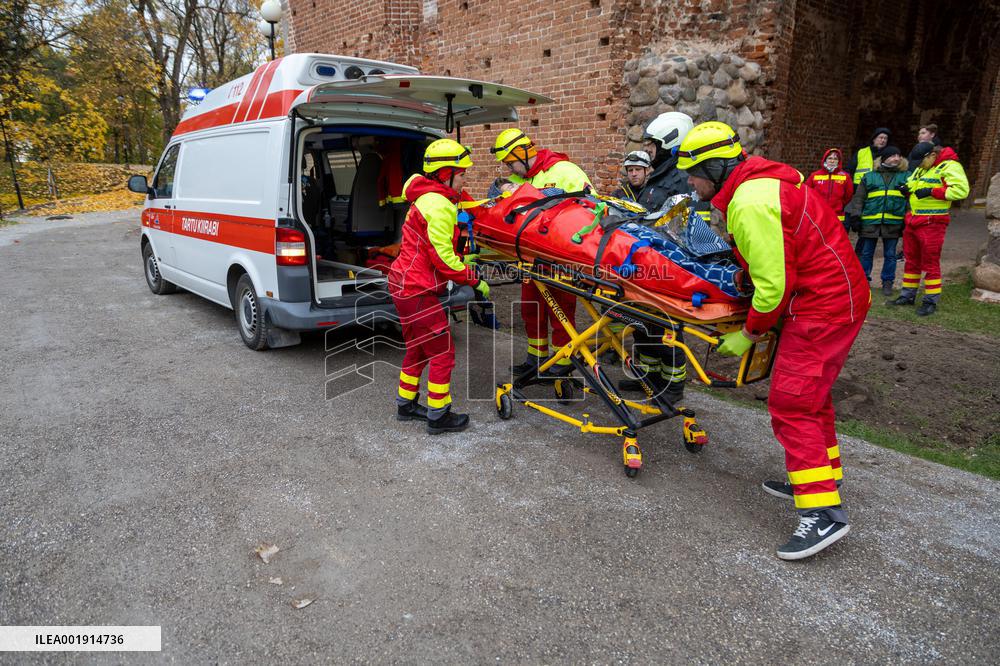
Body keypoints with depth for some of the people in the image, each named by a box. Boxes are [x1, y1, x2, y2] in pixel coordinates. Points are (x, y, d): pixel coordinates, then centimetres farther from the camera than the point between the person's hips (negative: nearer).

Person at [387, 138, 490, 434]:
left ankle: (406, 404, 33)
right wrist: (476, 281, -10)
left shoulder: (428, 198, 14)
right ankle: (438, 416, 11)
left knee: (418, 349, 21)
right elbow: (443, 259, -20)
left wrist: (462, 262, 13)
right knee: (442, 353, 0)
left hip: (405, 284, 11)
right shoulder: (439, 207, -19)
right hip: (418, 290, -11)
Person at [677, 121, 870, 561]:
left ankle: (823, 513, -5)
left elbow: (774, 283, -21)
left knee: (791, 404, -9)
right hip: (838, 296, 11)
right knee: (810, 394, 20)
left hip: (821, 307, -11)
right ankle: (820, 478, 34)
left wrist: (749, 334, -9)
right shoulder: (761, 181, 10)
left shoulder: (750, 204, -22)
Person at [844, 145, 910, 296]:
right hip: (870, 222, 0)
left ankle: (887, 282, 18)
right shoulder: (869, 177, 8)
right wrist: (855, 214, -2)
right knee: (865, 253, 6)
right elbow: (859, 198, 8)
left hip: (893, 223, 1)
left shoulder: (906, 176, 10)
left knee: (890, 255, 7)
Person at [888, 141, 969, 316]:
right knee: (911, 261, 15)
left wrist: (931, 192, -24)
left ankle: (930, 301, 8)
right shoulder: (921, 169, 15)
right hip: (913, 221, 8)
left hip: (932, 223, -8)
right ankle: (908, 296, 25)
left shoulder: (949, 166, -12)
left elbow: (961, 190, -22)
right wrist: (907, 188, 6)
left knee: (930, 263, -1)